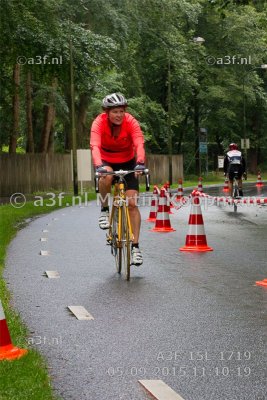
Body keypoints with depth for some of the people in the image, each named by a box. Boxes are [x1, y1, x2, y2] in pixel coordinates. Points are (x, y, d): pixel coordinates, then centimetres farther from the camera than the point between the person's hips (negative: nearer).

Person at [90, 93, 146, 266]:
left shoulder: (131, 122, -24)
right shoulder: (99, 122, -25)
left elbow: (139, 144, -37)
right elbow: (95, 146, -39)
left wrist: (140, 163, -56)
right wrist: (99, 166, -57)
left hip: (127, 163, 0)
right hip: (106, 162, 0)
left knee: (132, 203, -11)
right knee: (106, 176, -37)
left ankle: (135, 246, -5)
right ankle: (104, 211, -12)